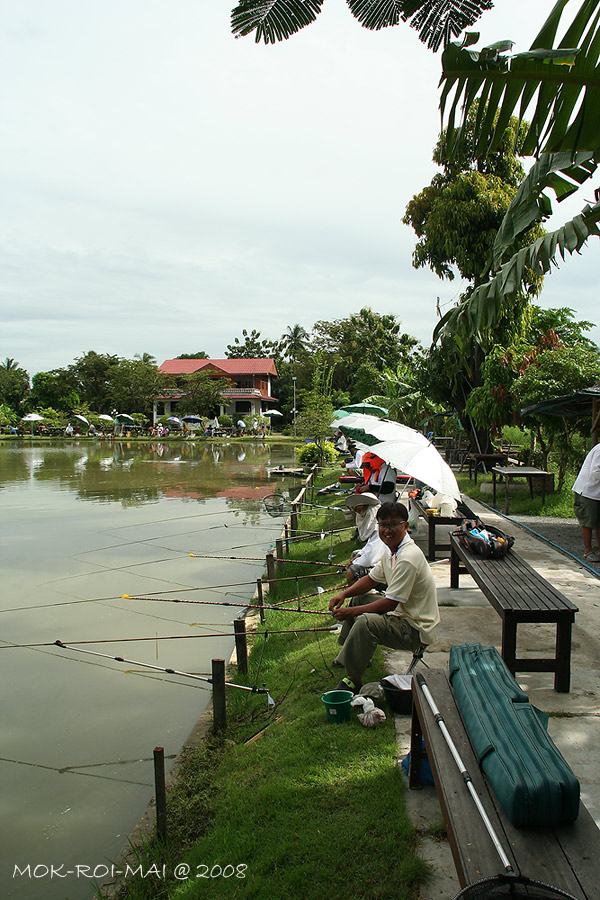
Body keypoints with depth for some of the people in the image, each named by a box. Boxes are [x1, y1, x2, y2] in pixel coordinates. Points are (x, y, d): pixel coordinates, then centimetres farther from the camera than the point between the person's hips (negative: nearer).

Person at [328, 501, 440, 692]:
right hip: (400, 612, 11)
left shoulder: (408, 558, -27)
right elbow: (371, 579, 15)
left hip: (416, 629, -11)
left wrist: (352, 611, -20)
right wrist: (344, 594, 0)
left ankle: (354, 680, -13)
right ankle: (349, 652, 28)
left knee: (365, 622, -31)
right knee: (359, 598, 19)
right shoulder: (392, 550, 4)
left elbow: (390, 603, -26)